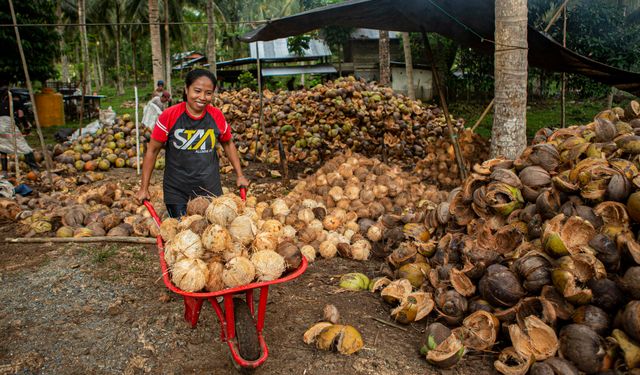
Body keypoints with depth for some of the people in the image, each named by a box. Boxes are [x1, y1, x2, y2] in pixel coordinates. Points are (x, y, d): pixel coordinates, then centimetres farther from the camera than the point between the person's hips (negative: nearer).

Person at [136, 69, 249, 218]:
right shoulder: (169, 116, -12)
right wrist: (144, 188, -2)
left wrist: (239, 175, 8)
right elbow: (152, 150, -4)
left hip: (210, 188, 2)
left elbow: (228, 144, 11)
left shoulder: (217, 116, -5)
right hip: (176, 190, -2)